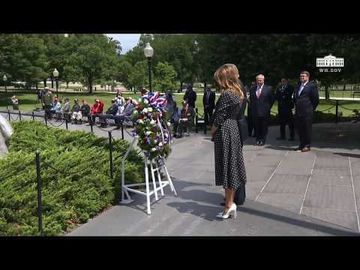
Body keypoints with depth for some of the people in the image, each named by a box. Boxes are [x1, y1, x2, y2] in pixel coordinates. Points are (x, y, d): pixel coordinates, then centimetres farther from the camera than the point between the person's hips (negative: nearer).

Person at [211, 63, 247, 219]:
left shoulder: (226, 95, -17)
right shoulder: (240, 93, 8)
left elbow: (218, 118, -17)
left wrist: (212, 132, -3)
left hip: (224, 133, -8)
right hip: (235, 130, 8)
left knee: (226, 167, -1)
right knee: (233, 166, 12)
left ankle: (229, 205, 6)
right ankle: (231, 202, 21)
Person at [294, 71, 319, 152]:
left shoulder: (312, 86, -4)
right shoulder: (298, 86, 17)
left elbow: (316, 99, -5)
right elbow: (295, 97, 26)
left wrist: (311, 108, -1)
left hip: (307, 112, -6)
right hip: (298, 112, 7)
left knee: (307, 129, -1)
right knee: (299, 129, 10)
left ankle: (307, 146, 6)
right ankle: (301, 145, 20)